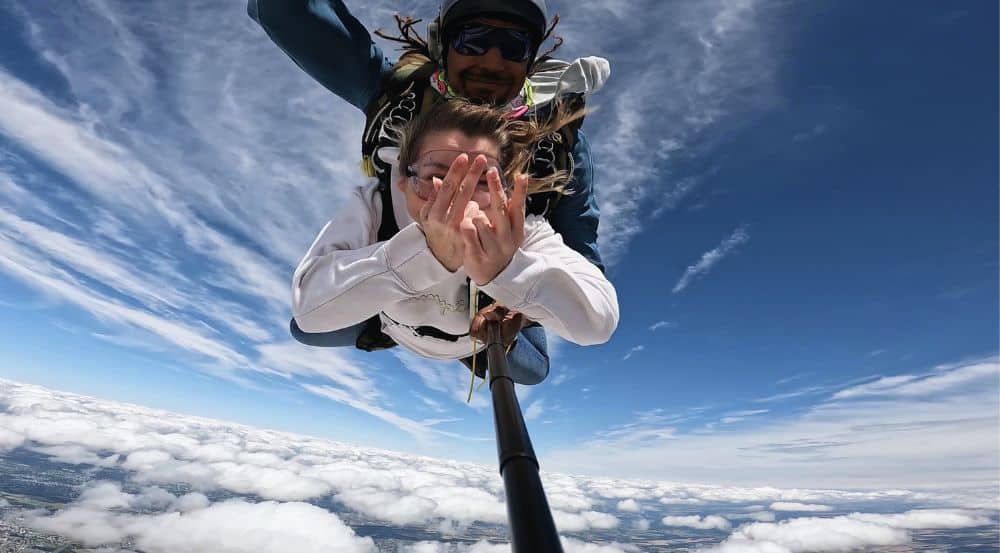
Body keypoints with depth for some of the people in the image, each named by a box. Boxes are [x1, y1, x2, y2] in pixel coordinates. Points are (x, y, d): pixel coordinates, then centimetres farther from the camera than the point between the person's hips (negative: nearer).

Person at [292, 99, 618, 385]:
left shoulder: (521, 229, -38)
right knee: (299, 334, 5)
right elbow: (309, 306, -52)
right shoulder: (373, 206, -38)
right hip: (392, 330, 1)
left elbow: (599, 321, -49)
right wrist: (427, 253, -67)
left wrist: (508, 270, -68)